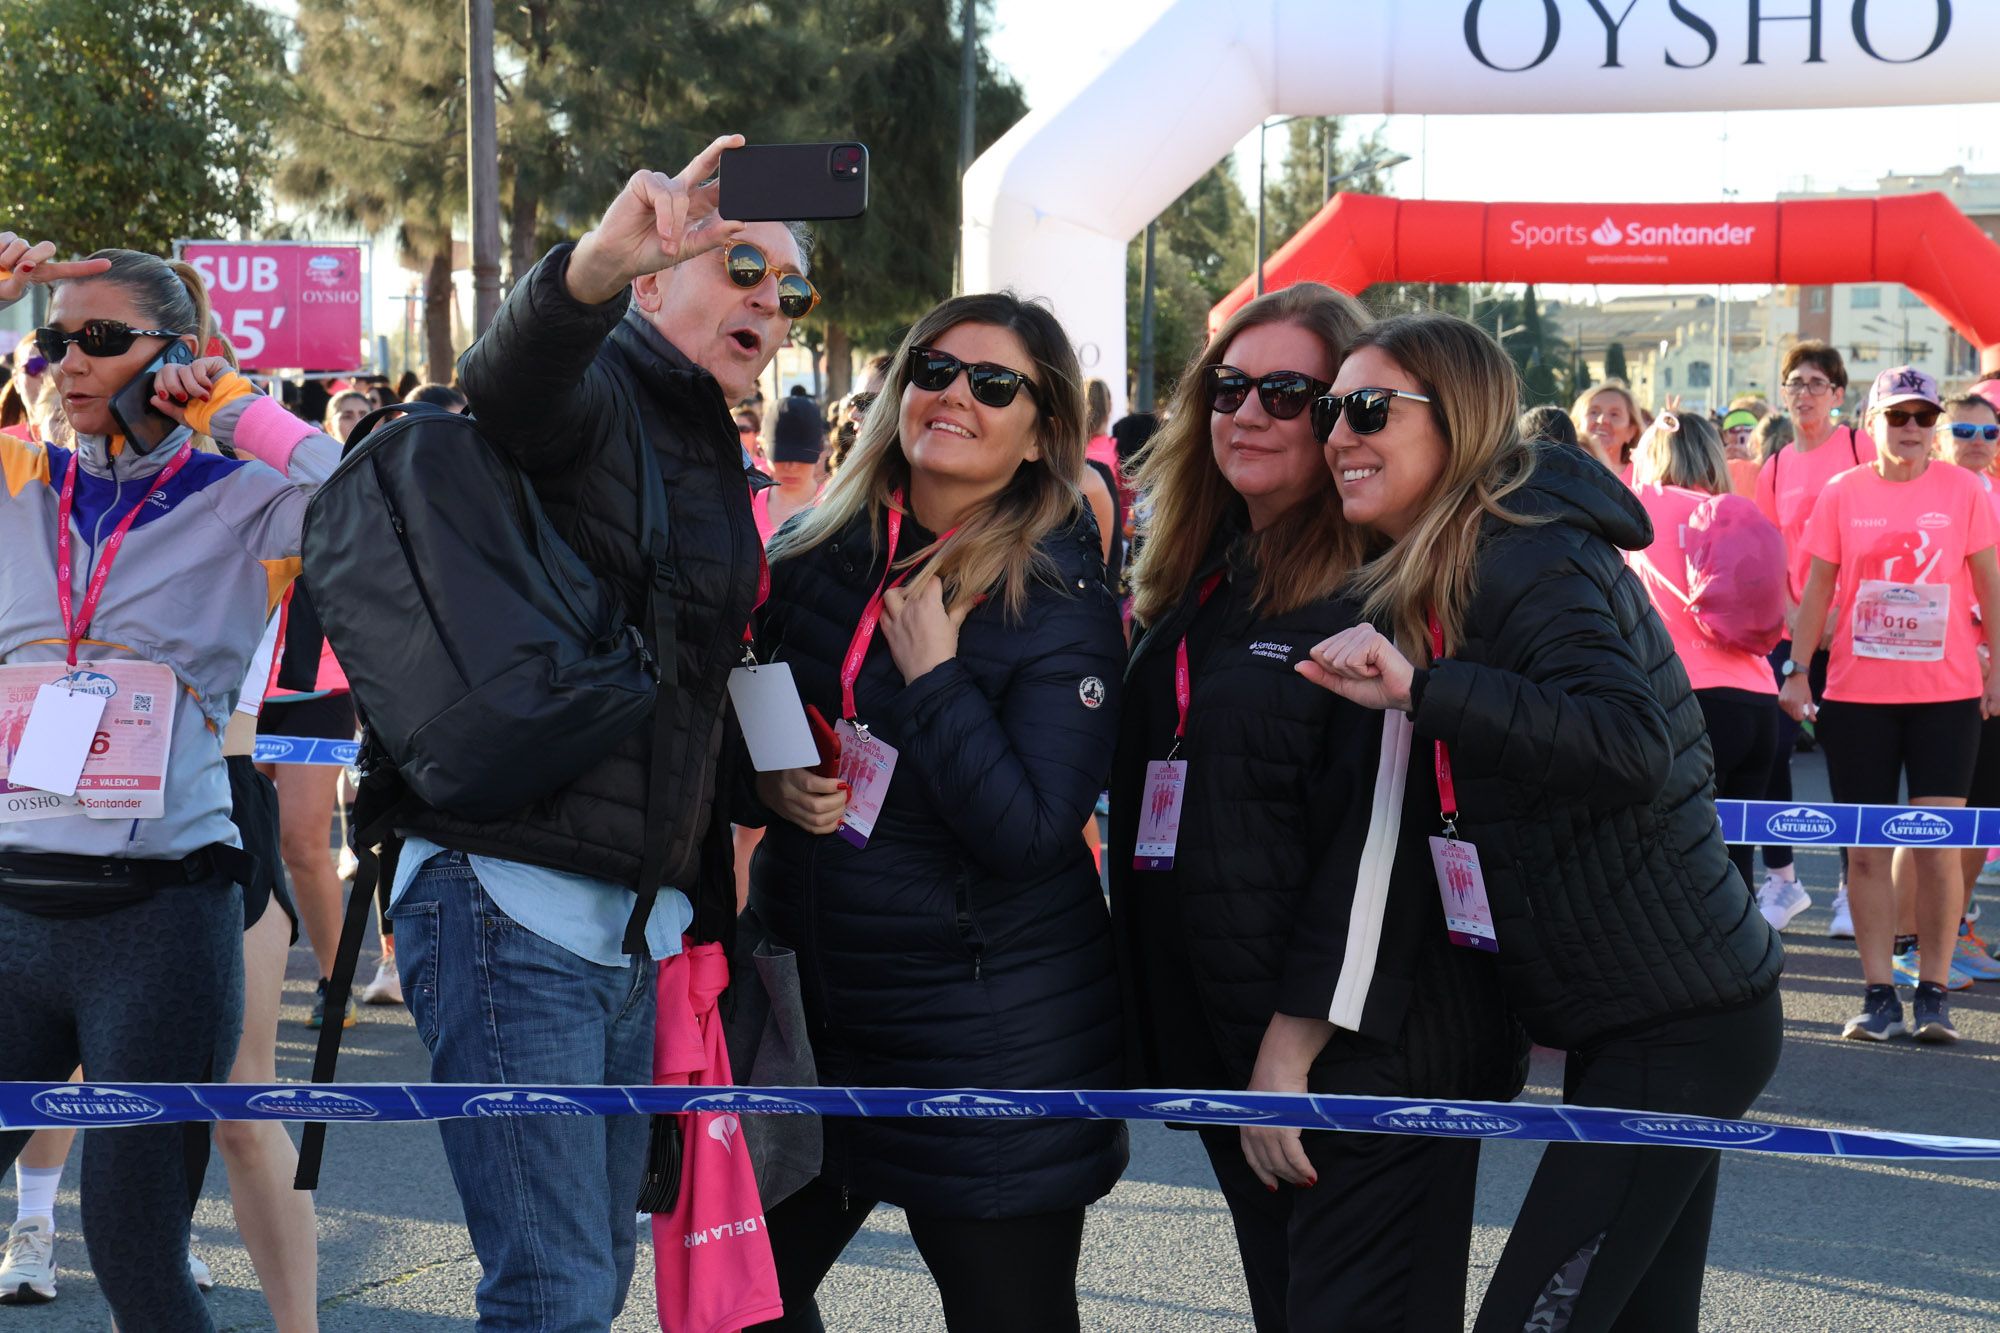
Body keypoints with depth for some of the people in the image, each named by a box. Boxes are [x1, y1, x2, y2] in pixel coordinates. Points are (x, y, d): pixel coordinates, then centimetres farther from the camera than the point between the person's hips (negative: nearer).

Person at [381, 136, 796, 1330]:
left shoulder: (712, 460, 20)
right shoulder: (594, 394, -7)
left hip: (636, 919, 9)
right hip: (515, 903, -9)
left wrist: (707, 896, 16)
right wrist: (600, 261, -54)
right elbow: (514, 369, -33)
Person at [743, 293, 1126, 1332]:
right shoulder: (814, 559, 3)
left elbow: (1028, 834, -22)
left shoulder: (1062, 611, -11)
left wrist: (933, 671, -21)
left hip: (992, 1040, -5)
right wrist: (768, 782, -7)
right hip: (809, 1001, 5)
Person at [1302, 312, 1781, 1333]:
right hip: (1627, 1018, 10)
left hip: (1678, 1028, -10)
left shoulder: (1530, 563, -16)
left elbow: (1635, 744, -32)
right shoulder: (1420, 586, 14)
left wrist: (1419, 688, -37)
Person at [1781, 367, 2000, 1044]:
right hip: (1857, 694, 1)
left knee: (1938, 846, -5)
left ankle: (1933, 992, 4)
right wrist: (1797, 670, 4)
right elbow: (1818, 590, 8)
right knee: (1867, 849, 2)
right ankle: (1879, 994, 8)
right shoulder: (1842, 494, 3)